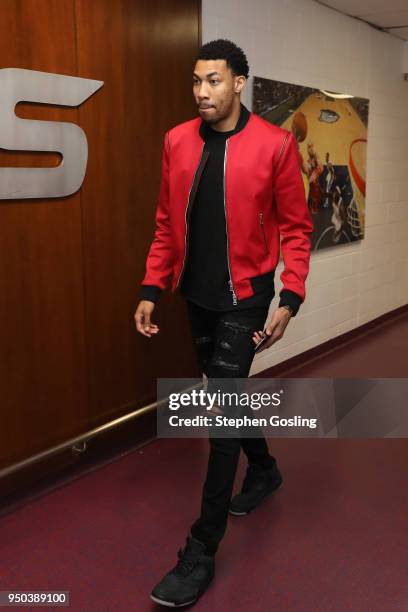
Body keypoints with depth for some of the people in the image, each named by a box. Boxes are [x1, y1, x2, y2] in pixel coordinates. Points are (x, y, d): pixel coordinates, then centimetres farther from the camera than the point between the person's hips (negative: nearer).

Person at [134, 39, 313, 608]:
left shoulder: (275, 144, -10)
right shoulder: (177, 141, 3)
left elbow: (296, 228, -6)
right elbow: (167, 224, 7)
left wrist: (290, 299, -13)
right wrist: (151, 289, 2)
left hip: (244, 297, -5)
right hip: (198, 295, 5)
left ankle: (201, 551, 7)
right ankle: (264, 469, 48)